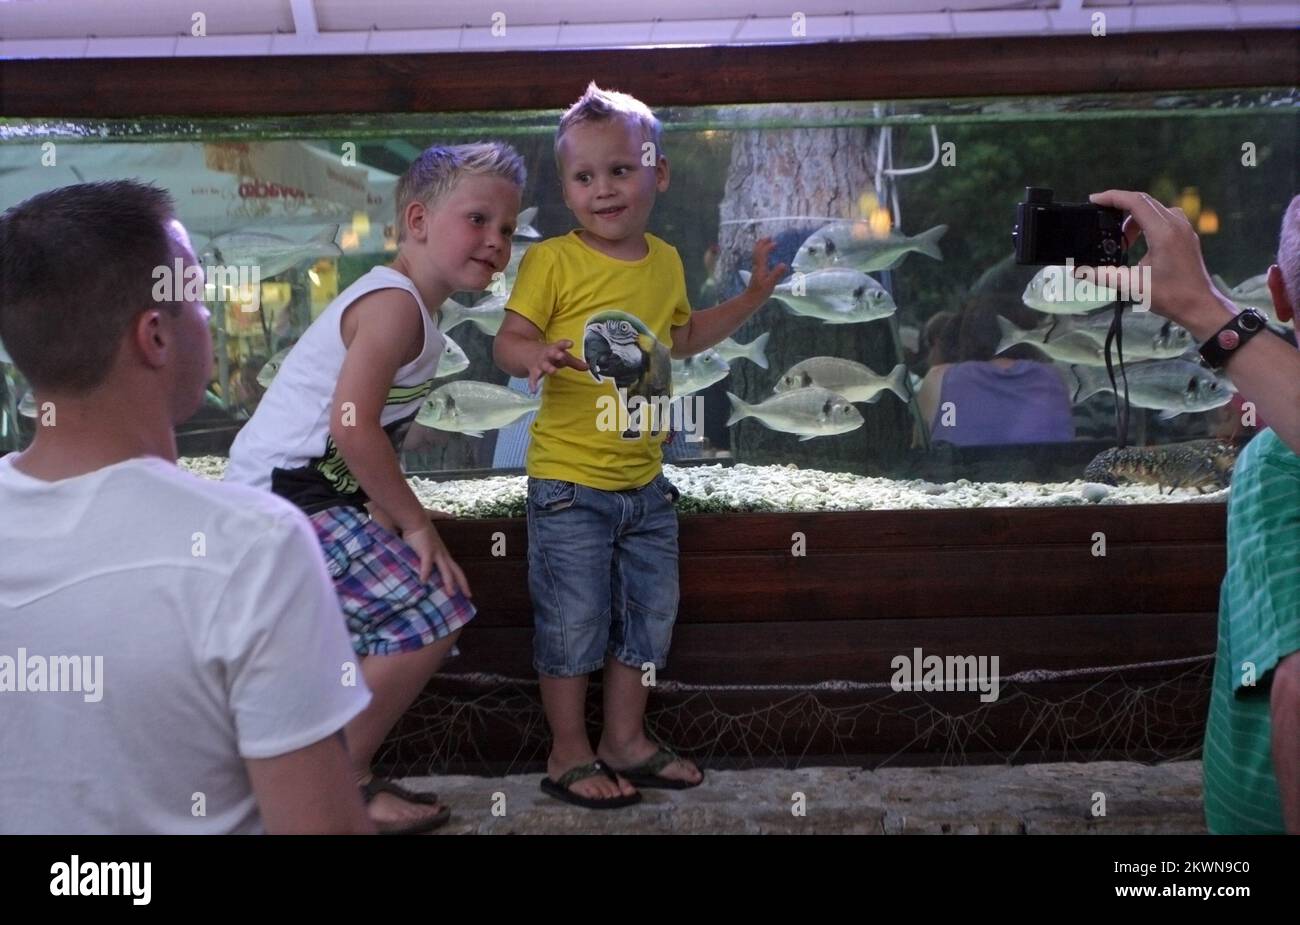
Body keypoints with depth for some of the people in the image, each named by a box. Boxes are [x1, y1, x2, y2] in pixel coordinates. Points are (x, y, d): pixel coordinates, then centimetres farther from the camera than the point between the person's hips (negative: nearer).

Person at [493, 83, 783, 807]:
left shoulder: (666, 262, 7)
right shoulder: (553, 261, -11)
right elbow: (508, 340, -13)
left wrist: (755, 294, 19)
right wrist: (535, 356, -34)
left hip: (646, 482, 6)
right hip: (569, 483, -6)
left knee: (649, 615, 15)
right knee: (574, 622, 2)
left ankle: (626, 740, 32)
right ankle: (570, 753, 20)